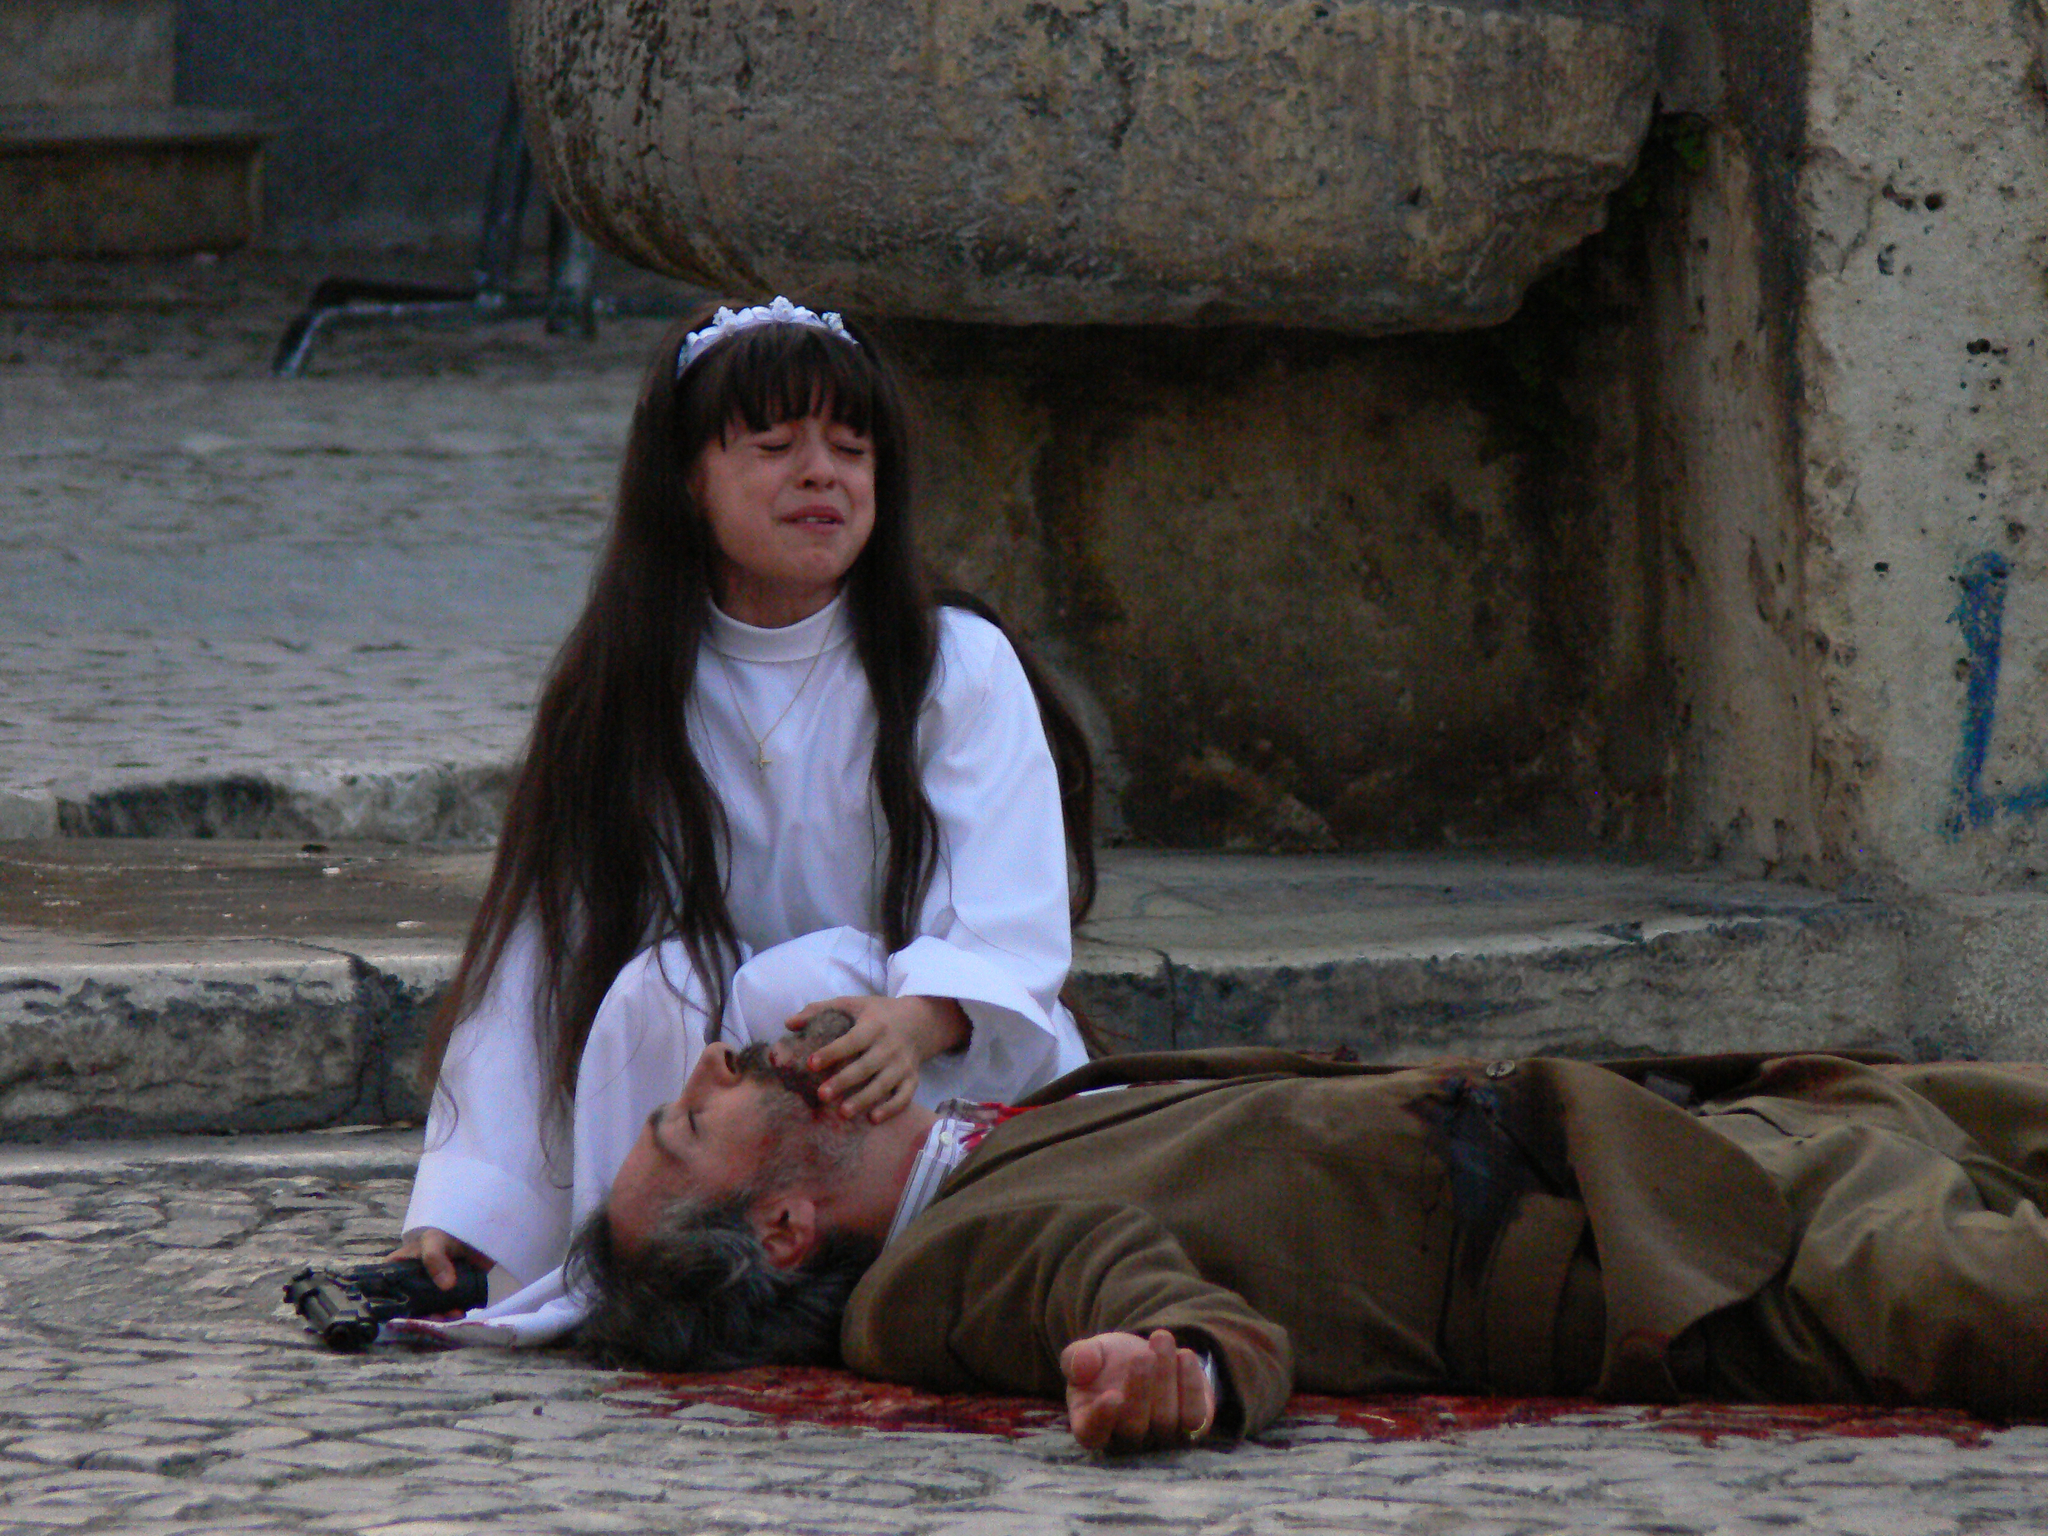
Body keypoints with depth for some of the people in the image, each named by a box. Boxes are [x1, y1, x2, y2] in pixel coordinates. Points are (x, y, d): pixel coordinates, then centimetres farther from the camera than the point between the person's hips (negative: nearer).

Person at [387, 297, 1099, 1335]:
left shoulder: (960, 668, -6)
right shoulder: (617, 703, 1)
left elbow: (1008, 935, -20)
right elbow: (533, 964, -5)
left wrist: (912, 1021, -45)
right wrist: (453, 1221, -17)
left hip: (961, 1081, -3)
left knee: (815, 979, -30)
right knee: (658, 985, -26)